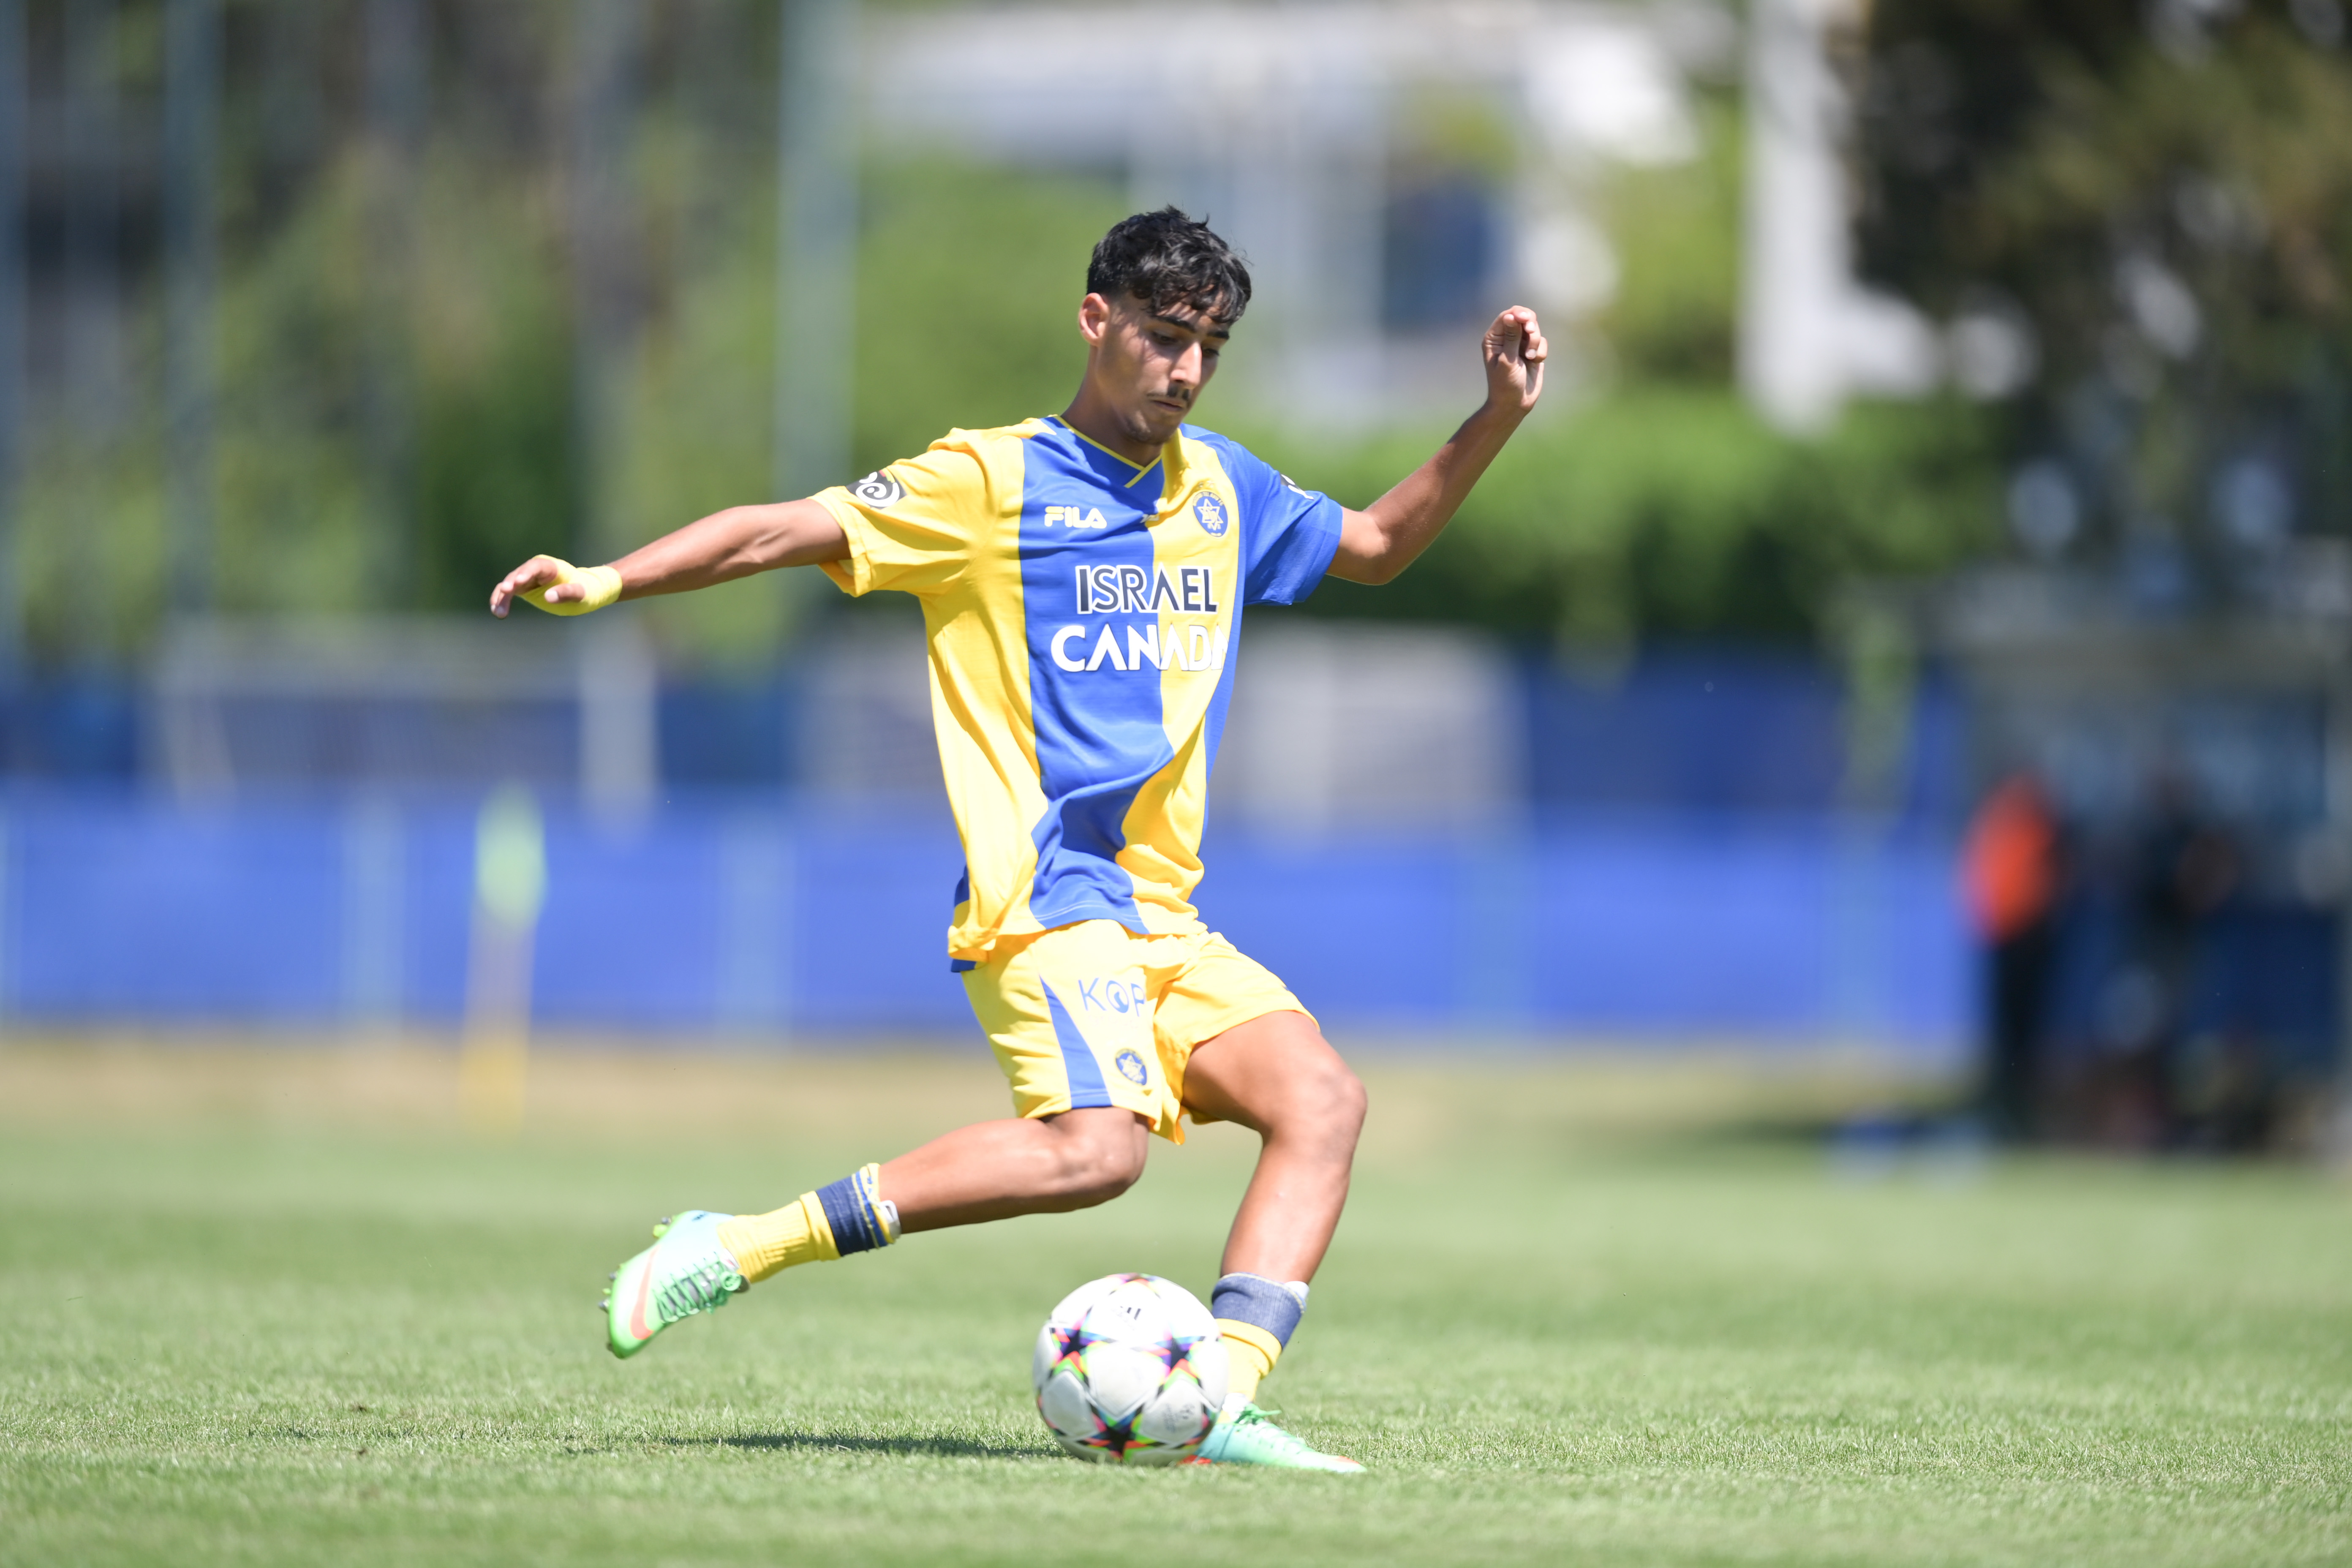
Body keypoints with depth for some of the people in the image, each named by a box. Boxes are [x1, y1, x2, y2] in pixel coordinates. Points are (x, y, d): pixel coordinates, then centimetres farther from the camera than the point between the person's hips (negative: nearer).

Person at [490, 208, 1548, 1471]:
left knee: (1322, 1100, -13)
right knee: (1094, 1145, -30)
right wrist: (603, 583, -17)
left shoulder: (1222, 487, 18)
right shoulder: (992, 482, -2)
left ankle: (1224, 1404, -19)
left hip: (1163, 924, 7)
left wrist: (1497, 421, 21)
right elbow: (792, 530, -6)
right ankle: (734, 1249, -24)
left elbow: (1377, 545, 34)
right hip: (1042, 895, -7)